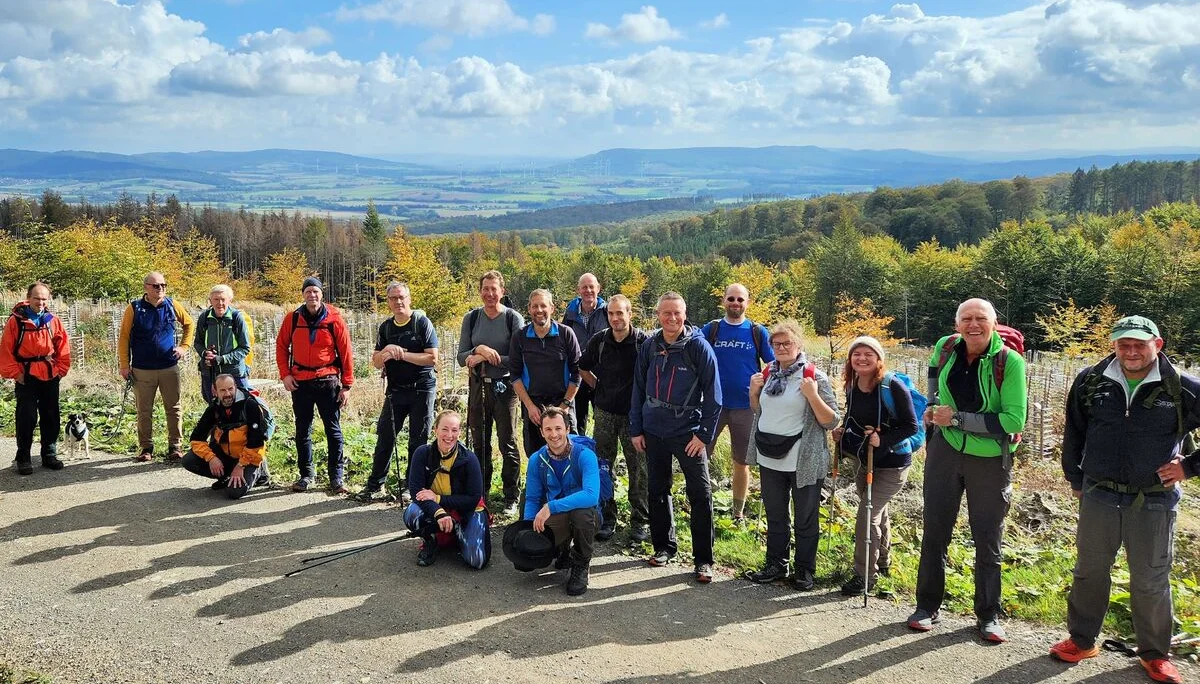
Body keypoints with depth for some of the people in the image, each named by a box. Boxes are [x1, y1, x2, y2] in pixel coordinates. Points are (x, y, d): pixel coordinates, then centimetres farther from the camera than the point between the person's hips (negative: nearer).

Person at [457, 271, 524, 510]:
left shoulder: (513, 318, -6)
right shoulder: (471, 318, 5)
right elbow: (461, 357, 2)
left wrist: (485, 359, -16)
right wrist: (479, 349, -18)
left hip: (505, 387, -4)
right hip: (478, 387, 4)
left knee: (508, 444, 2)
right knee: (479, 443, 12)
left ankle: (512, 497, 10)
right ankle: (480, 494, 23)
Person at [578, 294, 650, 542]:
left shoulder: (643, 341, -11)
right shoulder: (598, 341, 0)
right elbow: (583, 368, 17)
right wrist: (599, 388, 9)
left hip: (634, 414, -3)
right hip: (605, 412, 3)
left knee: (639, 468, 3)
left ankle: (640, 521, 15)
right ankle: (606, 519, 21)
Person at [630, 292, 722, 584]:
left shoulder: (699, 346, -9)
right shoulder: (649, 346, 2)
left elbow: (713, 394, -8)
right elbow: (638, 389, 8)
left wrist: (704, 434, -12)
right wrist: (635, 429, 4)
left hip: (688, 432, -4)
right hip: (653, 431, 4)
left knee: (701, 494, -4)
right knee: (657, 490, 13)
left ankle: (703, 559, 6)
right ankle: (663, 546, 29)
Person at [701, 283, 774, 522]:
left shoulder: (757, 332, 2)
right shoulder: (711, 329, 3)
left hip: (746, 406, 0)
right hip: (714, 403, 0)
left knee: (741, 461, 9)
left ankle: (738, 512, 23)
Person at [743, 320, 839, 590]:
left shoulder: (815, 377, -10)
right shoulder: (768, 373, 6)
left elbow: (831, 422, -11)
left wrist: (813, 396, -24)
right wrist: (754, 391, 1)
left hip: (804, 462, -5)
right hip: (770, 459, 5)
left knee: (805, 519, 7)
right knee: (775, 516, 16)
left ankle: (805, 570, 20)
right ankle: (776, 564, 29)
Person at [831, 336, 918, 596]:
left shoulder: (892, 386, -21)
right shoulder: (852, 388, -1)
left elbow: (911, 426, -19)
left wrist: (883, 439, -30)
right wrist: (842, 432, -3)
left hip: (892, 464, -7)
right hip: (866, 461, 7)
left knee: (868, 514, -10)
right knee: (878, 513, 22)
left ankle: (864, 575, 2)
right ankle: (882, 562, 42)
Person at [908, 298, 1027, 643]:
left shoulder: (1009, 362, -17)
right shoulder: (946, 347, -4)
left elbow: (1014, 421, -23)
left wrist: (957, 418, -23)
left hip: (990, 460, -3)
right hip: (945, 452, 3)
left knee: (988, 540, 8)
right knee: (934, 533, 10)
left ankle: (988, 615, 23)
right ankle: (927, 606, 24)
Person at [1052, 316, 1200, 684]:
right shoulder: (1090, 382, -1)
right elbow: (1073, 433, 13)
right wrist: (1075, 479, 15)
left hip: (1154, 502, -2)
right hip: (1099, 497, 2)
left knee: (1151, 582, 10)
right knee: (1089, 572, 14)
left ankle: (1155, 654, 28)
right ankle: (1082, 640, 30)